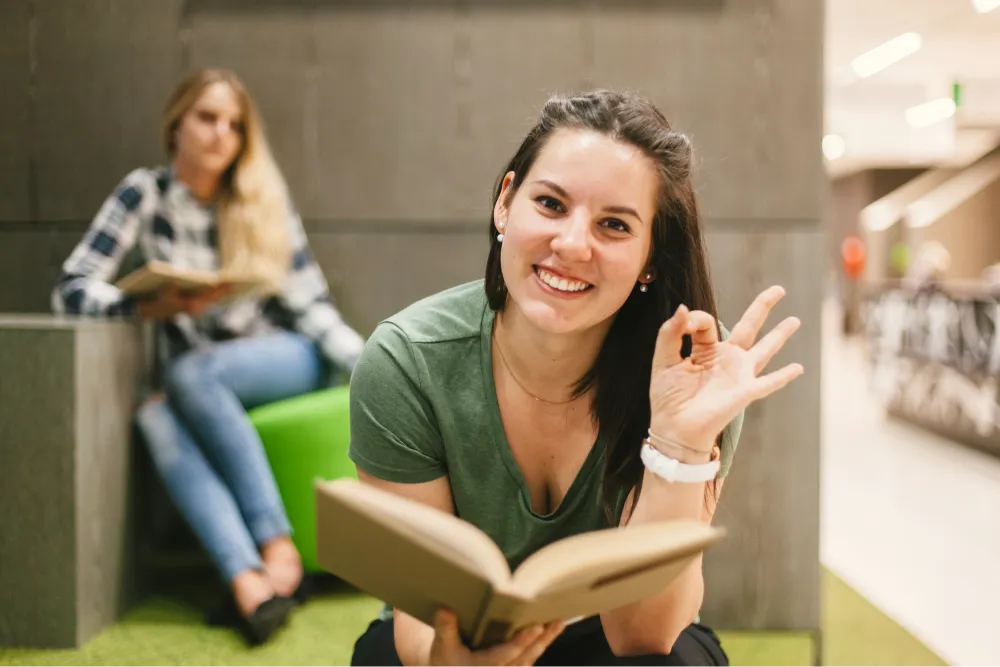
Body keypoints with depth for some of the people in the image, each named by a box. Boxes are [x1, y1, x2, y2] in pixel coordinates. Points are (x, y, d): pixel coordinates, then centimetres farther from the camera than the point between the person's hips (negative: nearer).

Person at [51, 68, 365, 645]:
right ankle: (248, 579, -46)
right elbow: (71, 290, -5)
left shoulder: (265, 198, 3)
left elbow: (310, 301, 1)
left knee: (194, 373, -31)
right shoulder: (146, 194, 2)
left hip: (285, 360, 0)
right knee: (156, 419, -32)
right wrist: (161, 305, -23)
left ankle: (279, 549, -32)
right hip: (194, 385, 1)